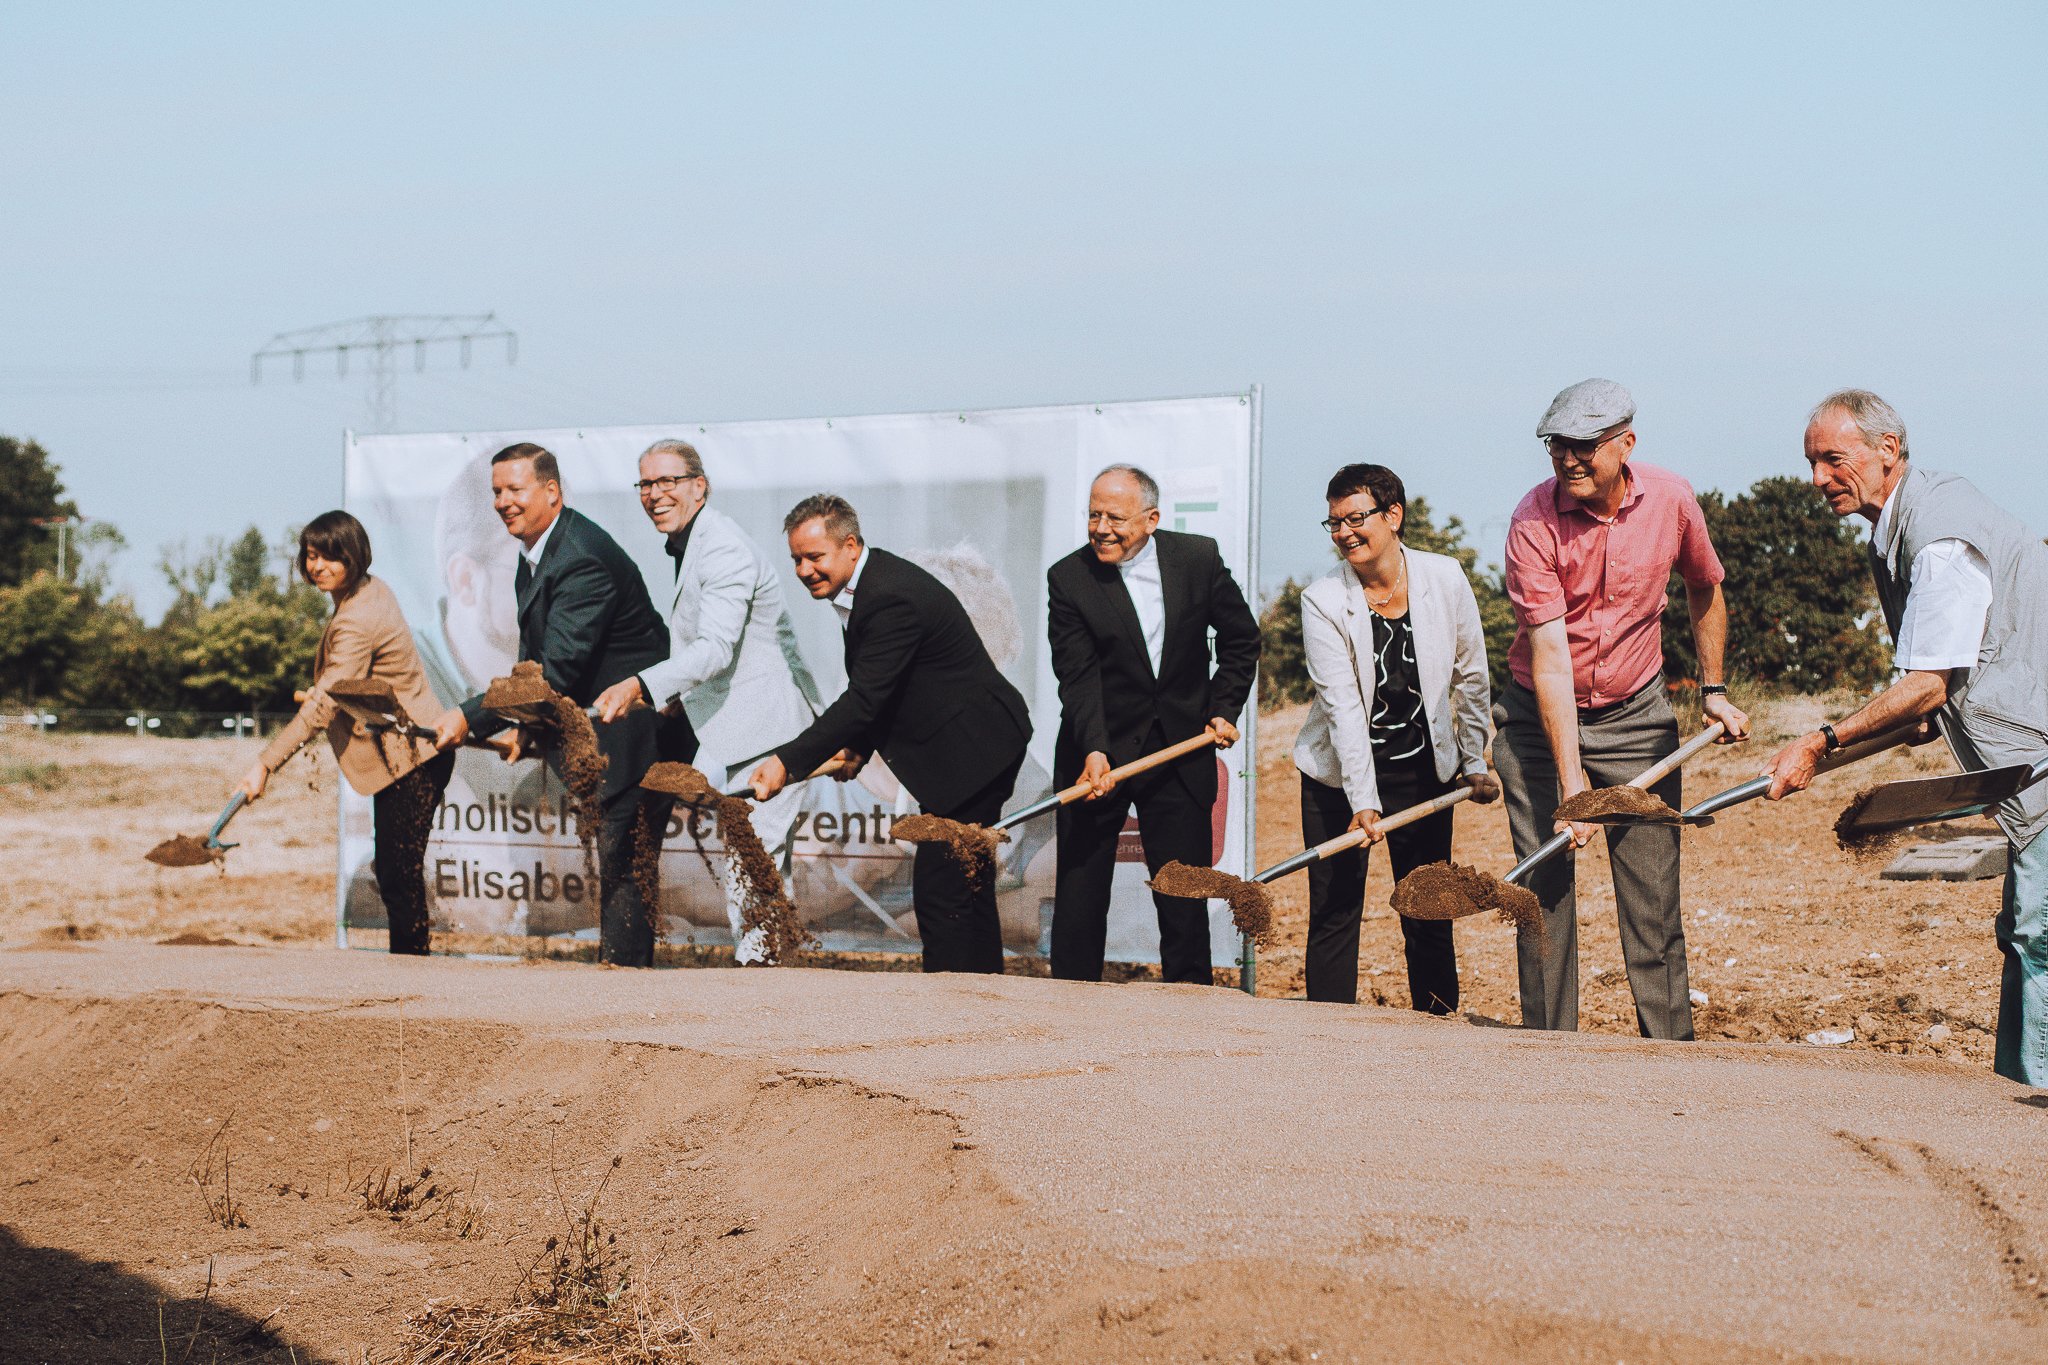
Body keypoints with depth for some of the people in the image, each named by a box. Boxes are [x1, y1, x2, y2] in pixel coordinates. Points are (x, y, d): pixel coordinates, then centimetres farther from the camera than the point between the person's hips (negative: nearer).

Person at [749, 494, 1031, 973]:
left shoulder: (892, 599, -25)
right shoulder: (866, 584, 8)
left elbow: (864, 700, -29)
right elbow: (873, 695, 15)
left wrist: (787, 762, -31)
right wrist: (857, 747, -1)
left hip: (974, 749, -11)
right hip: (965, 750, 11)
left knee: (941, 889, -14)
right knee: (965, 886, 17)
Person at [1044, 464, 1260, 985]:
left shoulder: (1198, 558, -3)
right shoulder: (1069, 578, -9)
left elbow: (1241, 639, 11)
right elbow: (1077, 676, -17)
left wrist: (1224, 709, 2)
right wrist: (1094, 751, -29)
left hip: (1179, 752, 1)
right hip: (1099, 752, -1)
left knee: (1186, 897, 2)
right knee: (1080, 893, 3)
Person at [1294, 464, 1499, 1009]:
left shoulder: (1446, 579, -8)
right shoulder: (1322, 601, -14)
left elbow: (1471, 677, 4)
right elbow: (1342, 706, -20)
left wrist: (1475, 765, 8)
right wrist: (1363, 803, -26)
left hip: (1424, 770, 2)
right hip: (1340, 775, -2)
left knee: (1429, 914, 5)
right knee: (1334, 913, -3)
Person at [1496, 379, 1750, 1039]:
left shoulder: (1670, 500, -9)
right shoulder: (1535, 522, -19)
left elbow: (1704, 590, 14)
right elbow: (1551, 659, -24)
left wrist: (1714, 690, 13)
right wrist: (1572, 783, -29)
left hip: (1636, 716, 2)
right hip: (1540, 718, -2)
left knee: (1653, 895, -2)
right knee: (1543, 890, -4)